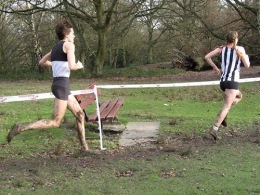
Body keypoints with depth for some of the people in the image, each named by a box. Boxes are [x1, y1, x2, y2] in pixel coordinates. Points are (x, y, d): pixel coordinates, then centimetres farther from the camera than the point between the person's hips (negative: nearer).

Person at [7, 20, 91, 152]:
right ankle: (21, 128, -14)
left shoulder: (55, 47, 17)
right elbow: (72, 66, -21)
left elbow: (41, 62, 28)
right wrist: (79, 66, 1)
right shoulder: (69, 45, -7)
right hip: (62, 85, -10)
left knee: (80, 114, 14)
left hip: (58, 83, 10)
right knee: (55, 122, -9)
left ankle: (84, 147, 18)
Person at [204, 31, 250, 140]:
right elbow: (247, 66, -1)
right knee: (227, 106, -9)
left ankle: (223, 115, 11)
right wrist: (246, 57, 19)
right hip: (232, 82, -6)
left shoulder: (221, 49, 8)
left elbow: (207, 57, 1)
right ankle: (214, 129, -22)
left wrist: (215, 68, 12)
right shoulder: (240, 49, -4)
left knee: (239, 96, 30)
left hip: (222, 81, 6)